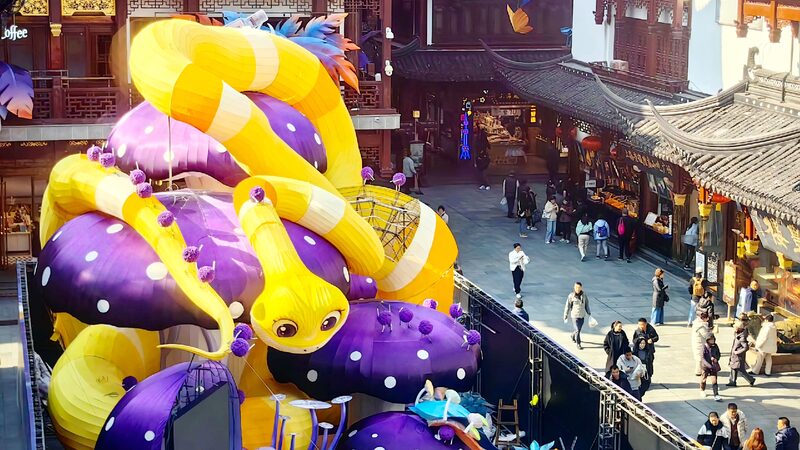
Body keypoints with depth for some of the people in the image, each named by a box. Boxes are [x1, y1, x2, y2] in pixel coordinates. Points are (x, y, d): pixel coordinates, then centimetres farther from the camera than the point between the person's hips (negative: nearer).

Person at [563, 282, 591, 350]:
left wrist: (589, 313, 7)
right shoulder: (571, 296, -13)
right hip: (575, 315, -4)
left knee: (578, 329, 19)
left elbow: (586, 305, 7)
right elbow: (567, 306, -8)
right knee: (577, 330, -7)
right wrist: (565, 316, -6)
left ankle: (573, 336, 49)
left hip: (582, 315, 4)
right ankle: (578, 344, 4)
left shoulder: (584, 295, -3)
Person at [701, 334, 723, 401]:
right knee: (704, 379, 18)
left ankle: (716, 395, -6)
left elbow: (719, 354, 11)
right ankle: (702, 390, 45)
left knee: (714, 380, -7)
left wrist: (716, 359, -11)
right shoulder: (704, 347, -17)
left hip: (713, 366, 2)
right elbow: (703, 358, -20)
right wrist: (709, 365, -29)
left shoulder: (715, 346, -5)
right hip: (705, 366, -2)